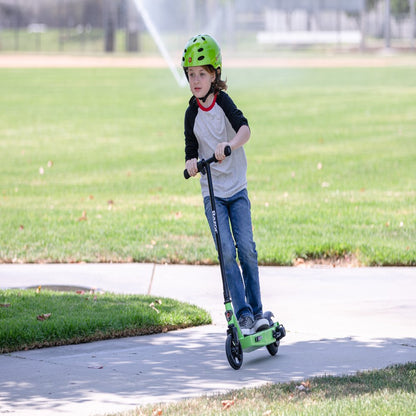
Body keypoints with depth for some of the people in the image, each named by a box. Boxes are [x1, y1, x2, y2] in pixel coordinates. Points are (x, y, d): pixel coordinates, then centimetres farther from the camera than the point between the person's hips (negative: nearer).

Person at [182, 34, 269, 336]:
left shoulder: (223, 101, -7)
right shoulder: (192, 113, 0)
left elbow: (244, 129, -22)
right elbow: (191, 150, 2)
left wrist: (229, 144, -42)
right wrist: (191, 163, -21)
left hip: (237, 188, -1)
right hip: (212, 192, 1)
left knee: (247, 249, -6)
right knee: (227, 251, -10)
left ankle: (257, 311, 9)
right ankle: (243, 314, -8)